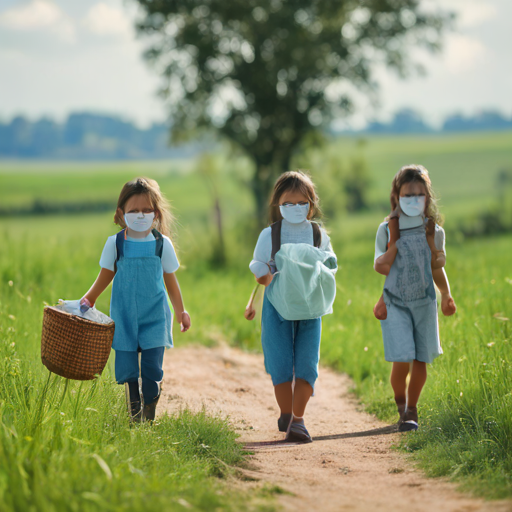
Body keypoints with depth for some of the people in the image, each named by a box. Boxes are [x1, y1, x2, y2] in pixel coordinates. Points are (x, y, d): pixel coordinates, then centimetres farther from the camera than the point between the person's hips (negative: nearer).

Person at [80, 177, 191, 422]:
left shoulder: (162, 244, 0)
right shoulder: (115, 243, -2)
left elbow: (170, 279, 11)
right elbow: (105, 276, 8)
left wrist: (180, 311, 16)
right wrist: (87, 300, -3)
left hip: (154, 318, 0)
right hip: (124, 317, 0)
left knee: (152, 370, -7)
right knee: (127, 370, -1)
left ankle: (149, 417, 9)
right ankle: (134, 417, 13)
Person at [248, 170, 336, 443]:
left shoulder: (319, 235, 5)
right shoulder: (270, 234, 0)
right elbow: (259, 270, 1)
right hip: (277, 307, -1)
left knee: (306, 363, -6)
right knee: (280, 363, -1)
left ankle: (298, 419, -3)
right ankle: (286, 414, 16)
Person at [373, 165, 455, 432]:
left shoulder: (433, 231, 4)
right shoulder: (387, 229, -3)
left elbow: (438, 268, 11)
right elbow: (380, 267, -5)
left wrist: (446, 295, 2)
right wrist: (394, 242, -16)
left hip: (424, 302, 3)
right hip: (396, 303, -3)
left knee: (421, 361, 5)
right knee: (402, 361, -12)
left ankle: (411, 409, 27)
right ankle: (401, 405, 15)